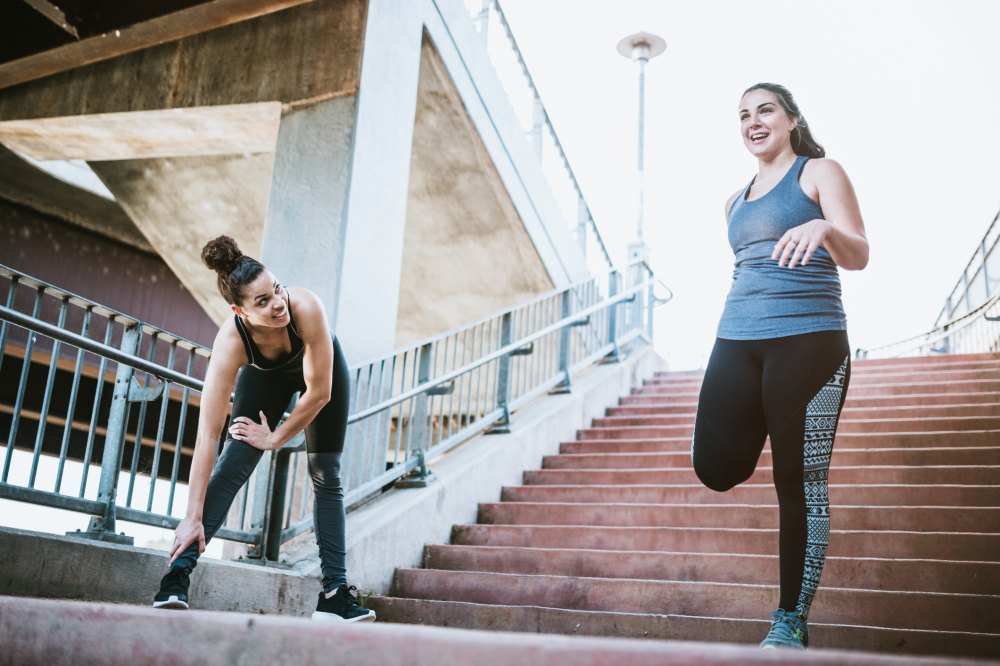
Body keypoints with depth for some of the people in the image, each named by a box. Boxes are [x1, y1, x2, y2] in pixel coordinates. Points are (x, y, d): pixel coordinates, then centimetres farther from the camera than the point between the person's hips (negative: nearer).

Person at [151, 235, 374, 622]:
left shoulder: (306, 308, -43)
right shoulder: (231, 342, -38)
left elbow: (319, 391, -31)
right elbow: (208, 434, -38)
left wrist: (275, 438, -20)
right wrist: (193, 518, -38)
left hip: (322, 366, 0)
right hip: (265, 372, 0)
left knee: (326, 478, -1)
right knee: (232, 467, -13)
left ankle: (335, 594, 1)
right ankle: (177, 573, -8)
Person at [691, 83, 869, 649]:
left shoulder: (820, 173, 4)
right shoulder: (736, 202, 20)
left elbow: (859, 256, -9)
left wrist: (824, 228, -30)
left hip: (808, 341, -5)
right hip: (737, 341, 5)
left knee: (802, 482, -5)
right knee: (717, 470, -8)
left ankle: (792, 621, 7)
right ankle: (761, 434, 26)